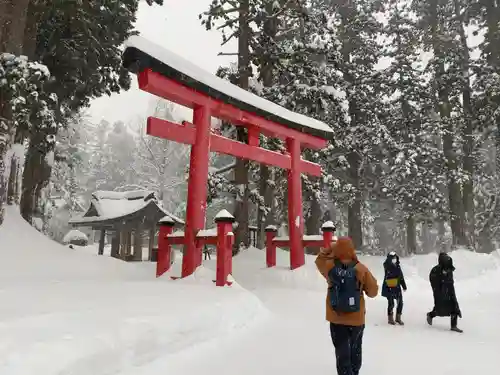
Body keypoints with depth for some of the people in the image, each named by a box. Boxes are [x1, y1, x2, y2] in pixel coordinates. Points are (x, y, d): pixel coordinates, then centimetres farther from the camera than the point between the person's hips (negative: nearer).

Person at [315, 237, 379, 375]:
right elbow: (373, 292, -6)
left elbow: (319, 260, 12)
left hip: (336, 319, 0)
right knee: (355, 350, 23)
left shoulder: (329, 266, -11)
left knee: (342, 353, 7)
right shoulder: (361, 269, -14)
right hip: (357, 319, 0)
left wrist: (330, 249, 8)